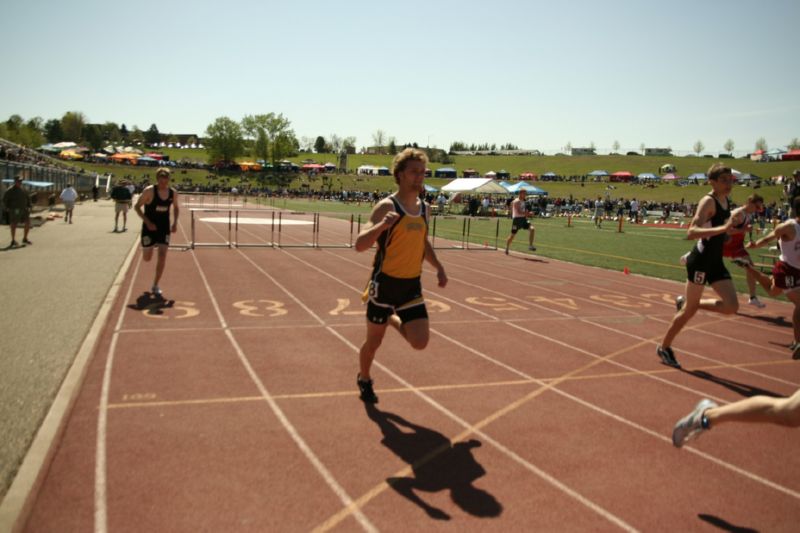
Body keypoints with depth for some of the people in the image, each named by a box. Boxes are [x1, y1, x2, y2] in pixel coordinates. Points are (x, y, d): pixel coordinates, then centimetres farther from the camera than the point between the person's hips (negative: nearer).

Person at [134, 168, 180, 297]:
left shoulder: (173, 193, -2)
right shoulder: (149, 191, -14)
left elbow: (176, 207, 15)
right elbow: (137, 206, -9)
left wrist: (175, 222, 0)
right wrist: (147, 222, -19)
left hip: (164, 228, 2)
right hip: (149, 227, -2)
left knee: (162, 257, -7)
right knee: (147, 258, 3)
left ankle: (155, 286, 4)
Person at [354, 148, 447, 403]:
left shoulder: (424, 208, 6)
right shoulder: (387, 207, -14)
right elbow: (360, 245, -23)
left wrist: (438, 267, 12)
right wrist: (382, 225, -39)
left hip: (412, 286, 5)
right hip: (385, 283, -5)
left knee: (420, 342, -6)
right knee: (374, 341, 10)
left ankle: (395, 321, 26)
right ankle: (364, 380, 39)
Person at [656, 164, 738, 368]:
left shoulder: (725, 200, 9)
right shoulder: (708, 201, -17)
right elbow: (691, 232, -31)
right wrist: (723, 228, -39)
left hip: (716, 261, 8)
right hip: (701, 260, -8)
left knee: (731, 307, -1)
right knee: (690, 310, 2)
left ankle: (685, 302, 19)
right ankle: (664, 347, 18)